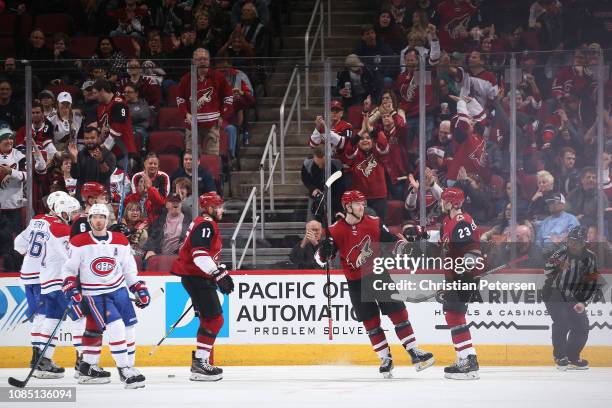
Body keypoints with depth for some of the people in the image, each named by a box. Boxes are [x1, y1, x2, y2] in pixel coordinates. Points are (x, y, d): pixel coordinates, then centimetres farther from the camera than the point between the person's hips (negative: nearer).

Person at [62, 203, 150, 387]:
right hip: (94, 294, -5)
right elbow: (69, 268, -1)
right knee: (115, 327, -21)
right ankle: (124, 369, -16)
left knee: (129, 329, 3)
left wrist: (139, 289, 8)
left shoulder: (120, 241, 3)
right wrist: (71, 287, -16)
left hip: (119, 289, 5)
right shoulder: (79, 243, -7)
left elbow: (129, 268, 13)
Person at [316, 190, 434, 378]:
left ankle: (415, 354, 2)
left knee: (398, 313, -3)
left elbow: (391, 240, 7)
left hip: (380, 275, 1)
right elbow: (321, 258, -9)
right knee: (371, 322, 4)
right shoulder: (336, 230, -8)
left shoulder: (374, 223, -3)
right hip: (357, 283, -1)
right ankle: (386, 359, 15)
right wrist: (324, 251, -30)